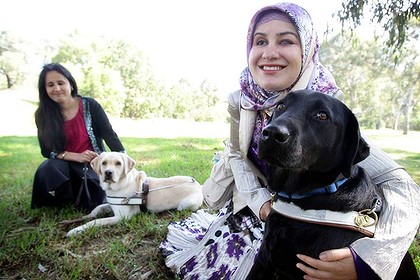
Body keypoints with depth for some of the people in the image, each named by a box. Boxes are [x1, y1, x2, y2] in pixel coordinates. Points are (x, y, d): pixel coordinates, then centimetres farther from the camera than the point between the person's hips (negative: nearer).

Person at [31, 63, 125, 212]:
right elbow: (46, 150, -3)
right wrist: (76, 156, -20)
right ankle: (63, 200, -1)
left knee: (94, 204, -23)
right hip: (63, 165, 2)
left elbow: (109, 135, -13)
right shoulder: (43, 115, -3)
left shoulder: (89, 105, -10)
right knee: (47, 170, -32)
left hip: (93, 164, -1)